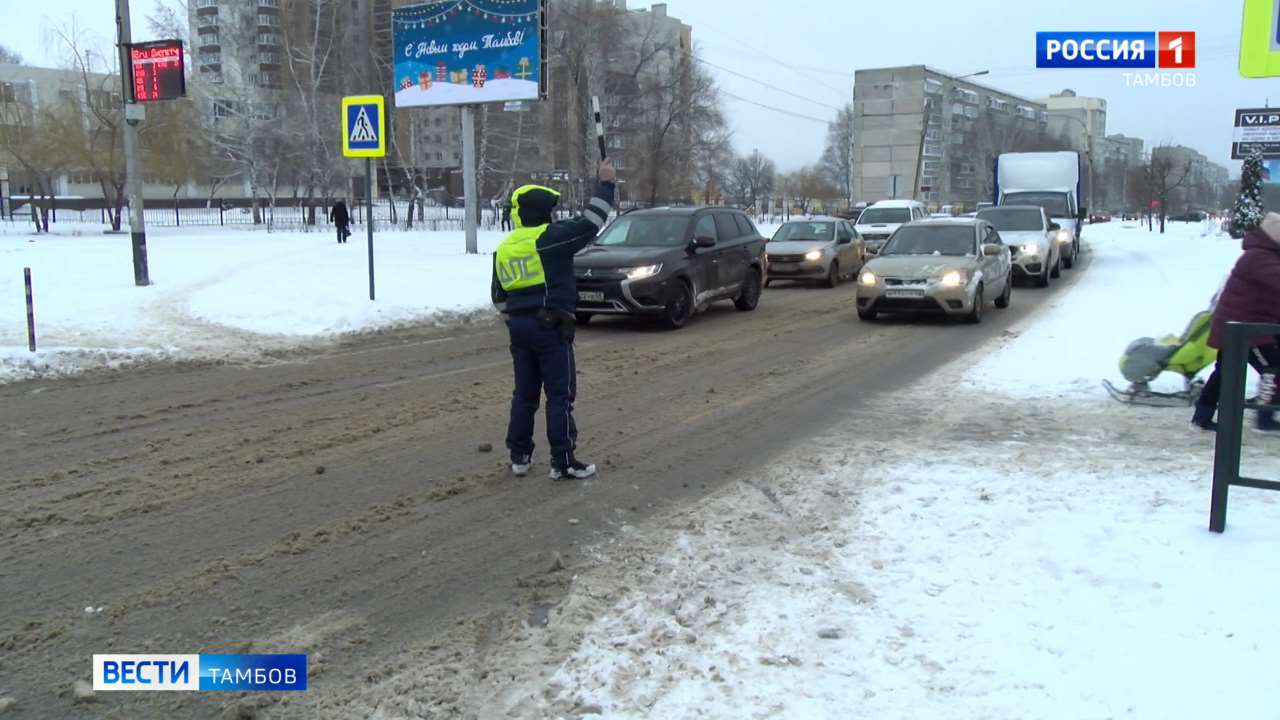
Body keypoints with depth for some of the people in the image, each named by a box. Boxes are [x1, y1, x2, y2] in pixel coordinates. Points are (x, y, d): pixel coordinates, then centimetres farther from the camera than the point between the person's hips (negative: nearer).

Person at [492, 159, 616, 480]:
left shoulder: (503, 248, 11)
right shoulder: (550, 237, -11)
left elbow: (499, 295, 16)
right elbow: (590, 223, -8)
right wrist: (606, 184, 1)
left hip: (519, 327, 7)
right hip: (551, 327, -7)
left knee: (525, 393, 16)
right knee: (560, 395, -2)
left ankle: (519, 456, 20)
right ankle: (563, 463, 0)